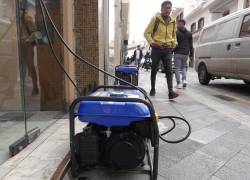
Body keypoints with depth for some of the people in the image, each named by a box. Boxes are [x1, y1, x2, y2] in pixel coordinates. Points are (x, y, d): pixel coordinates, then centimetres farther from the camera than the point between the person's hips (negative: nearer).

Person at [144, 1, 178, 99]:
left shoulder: (173, 21, 14)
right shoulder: (155, 19, 0)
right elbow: (147, 33, 0)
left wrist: (174, 43, 10)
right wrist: (152, 42, -14)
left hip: (168, 49, 3)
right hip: (157, 48, -3)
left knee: (169, 71, -7)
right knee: (154, 70, 6)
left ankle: (171, 92, -12)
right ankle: (153, 89, 21)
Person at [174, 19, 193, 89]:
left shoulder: (176, 33, -4)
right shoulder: (189, 33, 12)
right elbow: (191, 45, 12)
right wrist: (191, 54, 15)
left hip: (178, 53, -5)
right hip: (185, 53, 5)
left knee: (177, 68, 1)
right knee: (184, 67, 18)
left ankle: (179, 83, -3)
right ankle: (184, 80, -1)